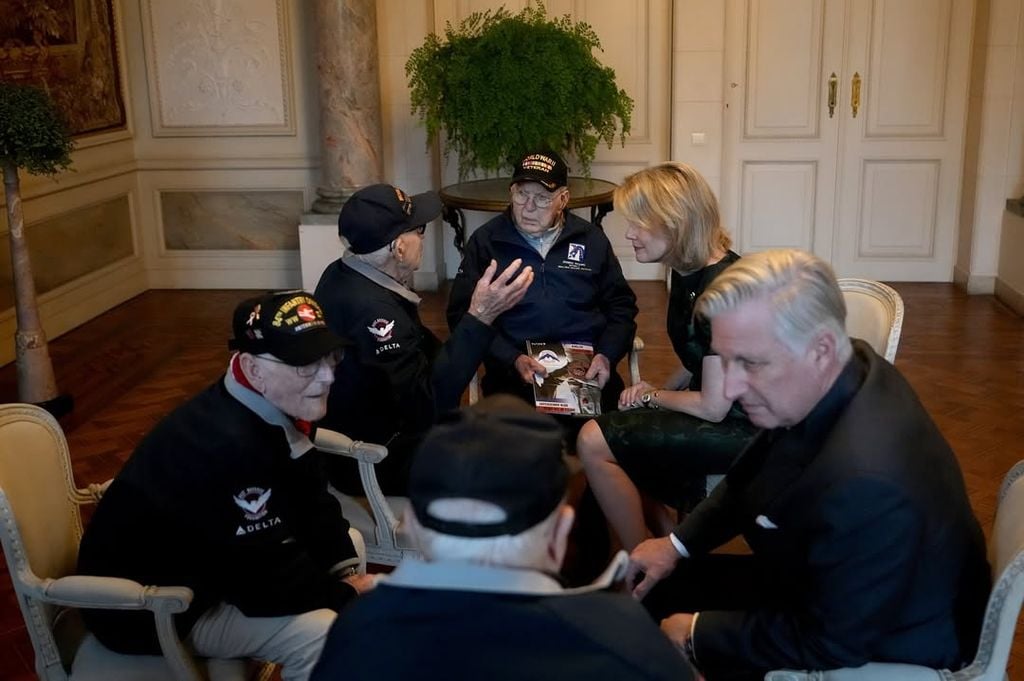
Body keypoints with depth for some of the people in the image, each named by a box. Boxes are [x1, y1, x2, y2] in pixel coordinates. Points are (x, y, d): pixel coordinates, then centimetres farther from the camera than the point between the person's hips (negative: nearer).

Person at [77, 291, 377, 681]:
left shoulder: (272, 409, -4)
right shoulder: (223, 445, -34)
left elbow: (310, 503, 4)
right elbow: (266, 580, -31)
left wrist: (345, 570, -10)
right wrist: (346, 593, -16)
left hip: (211, 563, 10)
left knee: (348, 543, 13)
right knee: (326, 632, -24)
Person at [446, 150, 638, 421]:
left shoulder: (591, 239, 12)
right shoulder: (486, 241, 6)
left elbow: (621, 306, 19)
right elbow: (462, 314, 2)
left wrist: (606, 355, 0)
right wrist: (514, 359, -12)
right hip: (514, 373, -2)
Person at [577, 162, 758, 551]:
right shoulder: (688, 272, 3)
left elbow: (713, 407, -22)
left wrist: (653, 396, -6)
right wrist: (659, 392, -1)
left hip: (741, 428, -10)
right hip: (716, 407, 10)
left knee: (594, 442, -15)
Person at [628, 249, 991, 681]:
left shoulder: (867, 480, -40)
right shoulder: (848, 375, -13)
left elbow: (830, 643, -27)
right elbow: (749, 479, 7)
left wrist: (698, 633, -16)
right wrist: (679, 542, 1)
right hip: (821, 585, 8)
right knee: (655, 588, 14)